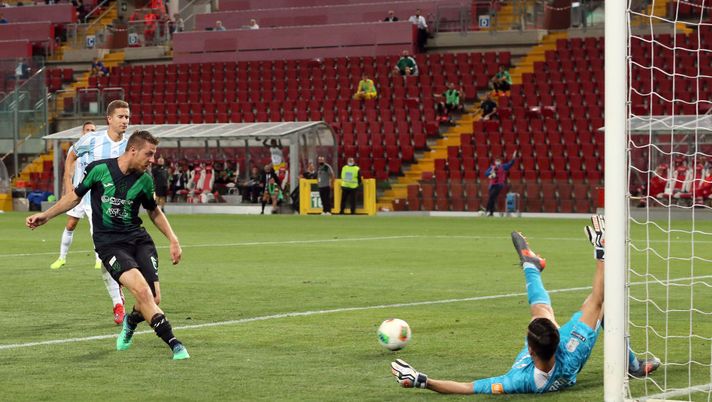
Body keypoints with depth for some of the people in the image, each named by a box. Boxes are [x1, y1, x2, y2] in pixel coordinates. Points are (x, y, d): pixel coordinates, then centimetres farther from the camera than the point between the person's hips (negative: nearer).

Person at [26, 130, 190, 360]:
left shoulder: (144, 179, 3)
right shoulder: (99, 169, -6)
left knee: (153, 298, -9)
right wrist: (46, 216, 9)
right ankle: (174, 344, -25)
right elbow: (76, 195, 11)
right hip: (109, 244, -4)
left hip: (139, 239, 4)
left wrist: (173, 240, 12)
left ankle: (131, 322, 28)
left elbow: (154, 211, 20)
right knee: (141, 289, -26)